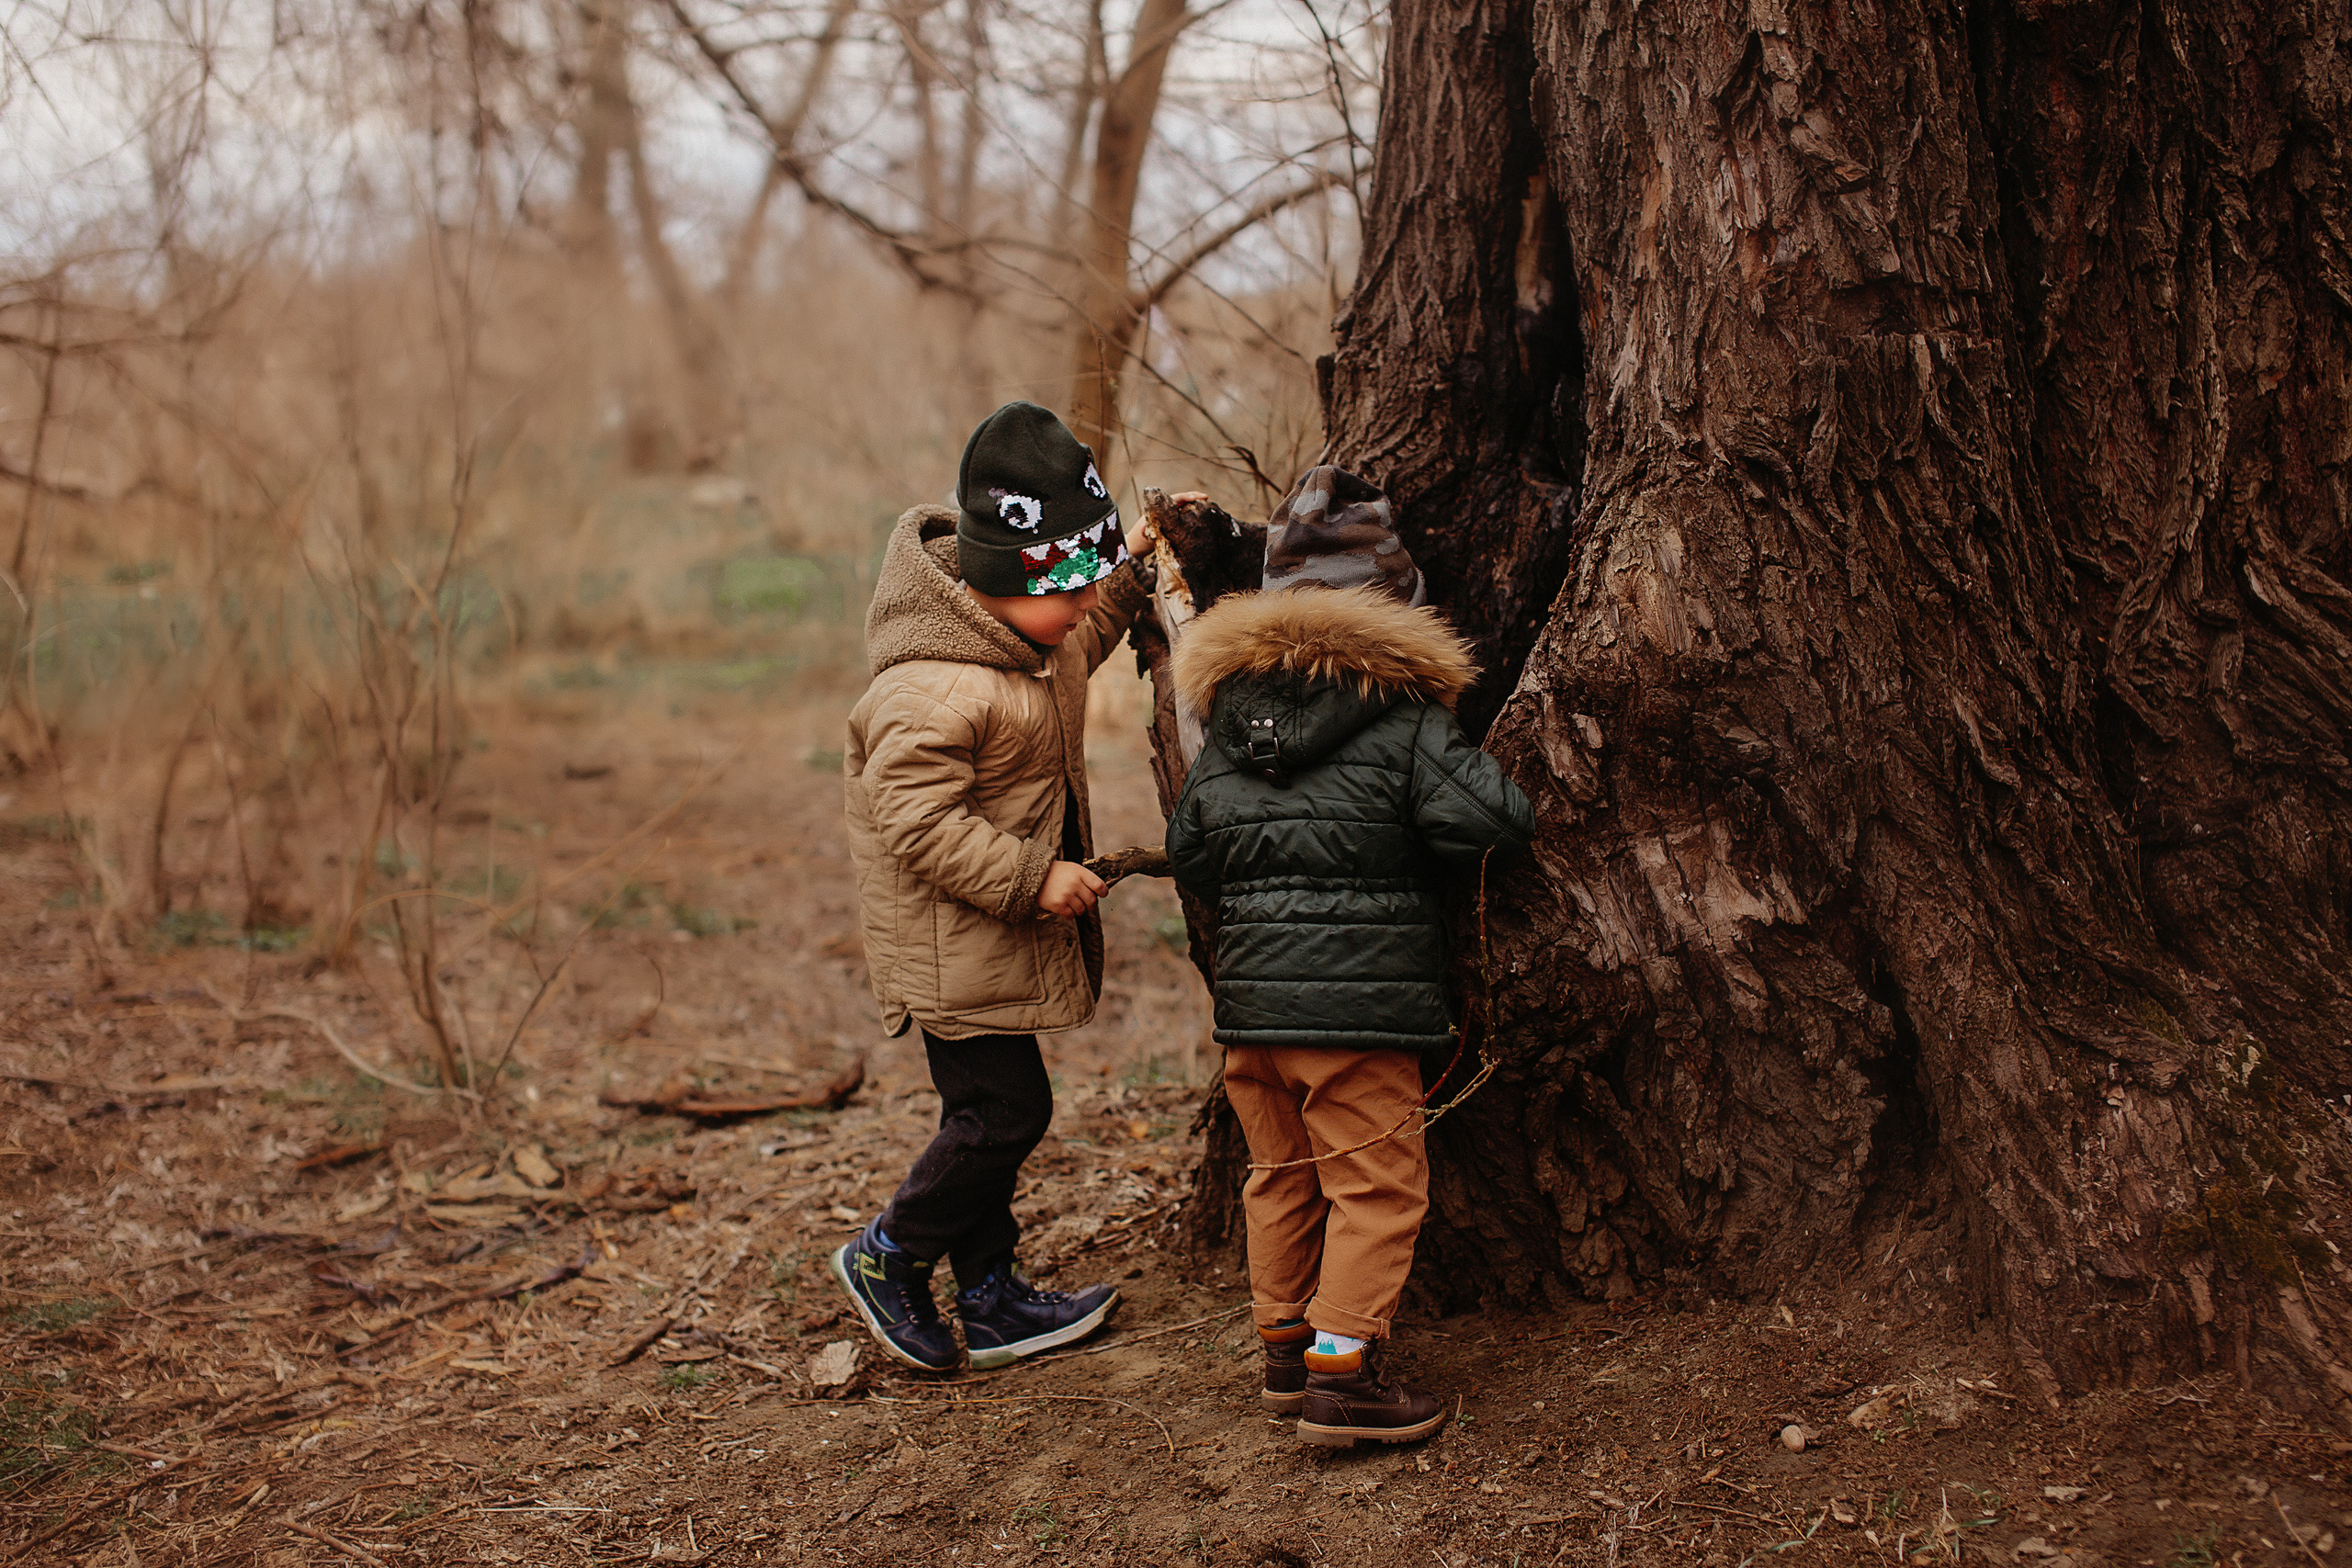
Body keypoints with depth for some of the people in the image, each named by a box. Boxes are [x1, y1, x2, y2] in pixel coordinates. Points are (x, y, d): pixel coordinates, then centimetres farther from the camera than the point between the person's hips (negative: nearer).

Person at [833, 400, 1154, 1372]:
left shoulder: (1026, 639, 3)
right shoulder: (936, 692, -29)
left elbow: (1076, 652, 26)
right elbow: (917, 822, -28)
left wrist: (1132, 573, 14)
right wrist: (1030, 878, -25)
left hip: (998, 930, 10)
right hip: (953, 949, -10)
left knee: (994, 1113, 16)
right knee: (1004, 1112, -4)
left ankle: (991, 1300, 28)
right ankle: (888, 1256, 18)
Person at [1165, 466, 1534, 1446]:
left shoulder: (1228, 716, 8)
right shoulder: (1402, 718, -10)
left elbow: (1186, 851, 15)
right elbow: (1499, 820, -16)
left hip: (1248, 996, 6)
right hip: (1362, 998, -6)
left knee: (1281, 1176, 19)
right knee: (1377, 1184, 3)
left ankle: (1285, 1352, 30)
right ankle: (1341, 1375, 2)